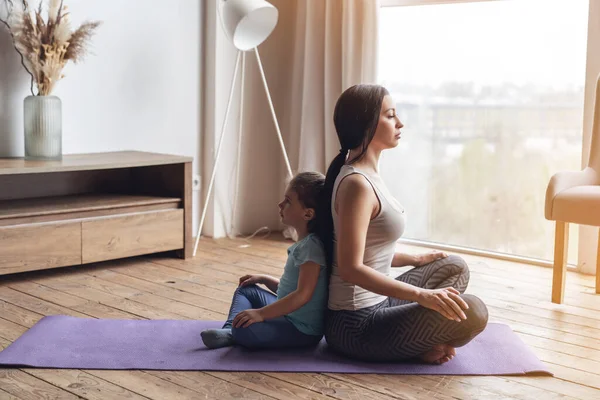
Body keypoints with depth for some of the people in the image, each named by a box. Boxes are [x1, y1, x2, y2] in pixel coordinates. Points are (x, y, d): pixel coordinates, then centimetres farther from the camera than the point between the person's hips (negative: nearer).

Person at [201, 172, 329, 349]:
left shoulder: (312, 245, -21)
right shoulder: (302, 244, 12)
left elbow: (303, 294, -28)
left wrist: (261, 313, -26)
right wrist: (263, 279, 14)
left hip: (302, 330, -11)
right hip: (288, 315, 11)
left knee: (244, 329, -31)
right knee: (246, 290, 24)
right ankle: (229, 331, 5)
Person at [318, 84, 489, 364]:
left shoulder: (366, 174, 10)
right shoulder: (357, 183, -21)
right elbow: (351, 268, -27)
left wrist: (414, 260, 21)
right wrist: (421, 294, -31)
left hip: (374, 306, 10)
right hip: (356, 326, -10)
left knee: (454, 268, 17)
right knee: (472, 313, -22)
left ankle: (419, 340, 2)